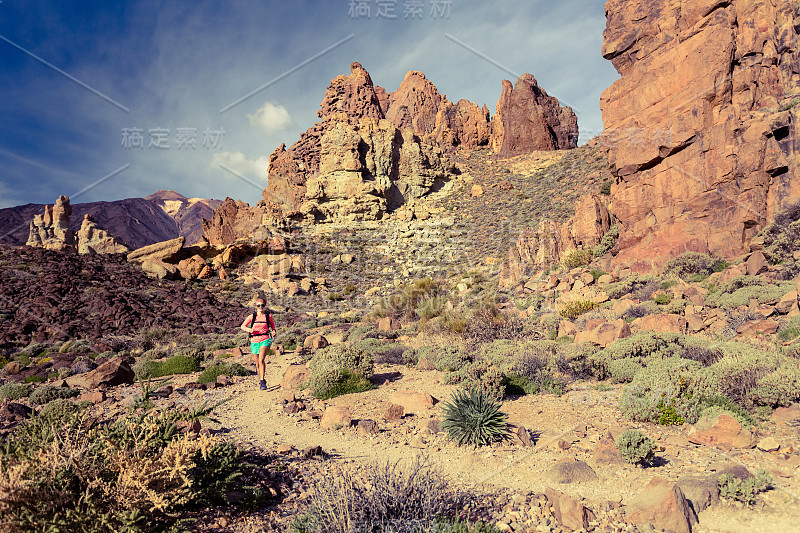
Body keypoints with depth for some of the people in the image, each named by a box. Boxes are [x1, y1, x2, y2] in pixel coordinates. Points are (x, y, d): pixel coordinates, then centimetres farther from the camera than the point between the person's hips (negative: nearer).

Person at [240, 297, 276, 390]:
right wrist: (248, 329, -13)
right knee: (257, 363, 10)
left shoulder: (268, 316, 2)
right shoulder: (252, 316, 1)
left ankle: (262, 381, -18)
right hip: (254, 342, 2)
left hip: (265, 340, -2)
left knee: (261, 360, -22)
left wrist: (273, 331, 4)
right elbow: (243, 326, 8)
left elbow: (272, 324, 22)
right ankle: (260, 378, 35)